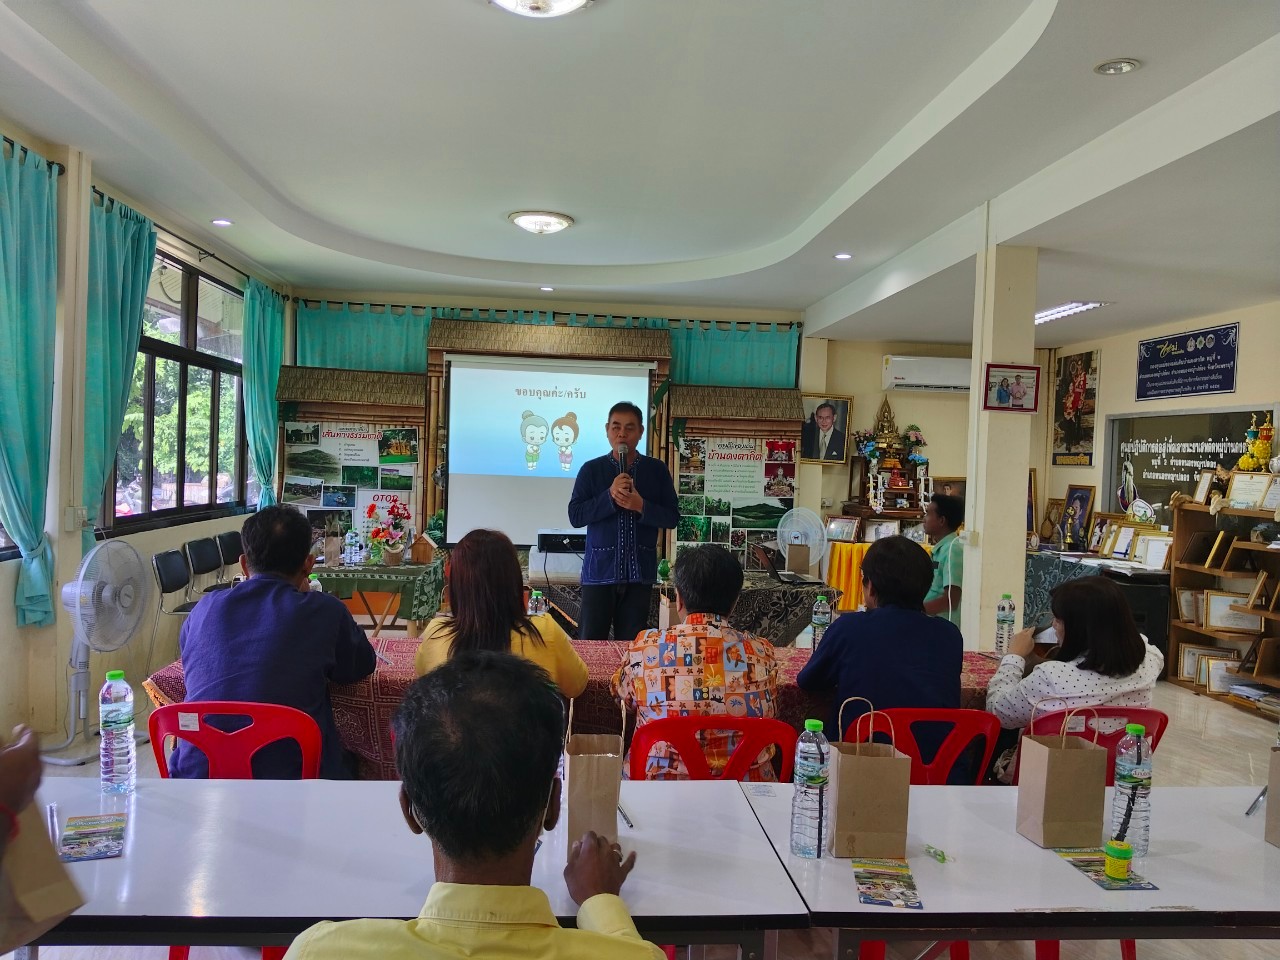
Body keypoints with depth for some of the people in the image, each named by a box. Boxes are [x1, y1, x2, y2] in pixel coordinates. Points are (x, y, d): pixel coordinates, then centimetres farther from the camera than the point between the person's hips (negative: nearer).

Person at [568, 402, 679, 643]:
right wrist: (610, 496, -17)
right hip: (600, 570, -1)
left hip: (640, 571, 1)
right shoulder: (591, 469, 2)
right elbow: (575, 516, -6)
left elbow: (672, 518, 2)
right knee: (590, 642, -1)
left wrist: (641, 506, -15)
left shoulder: (657, 470, 5)